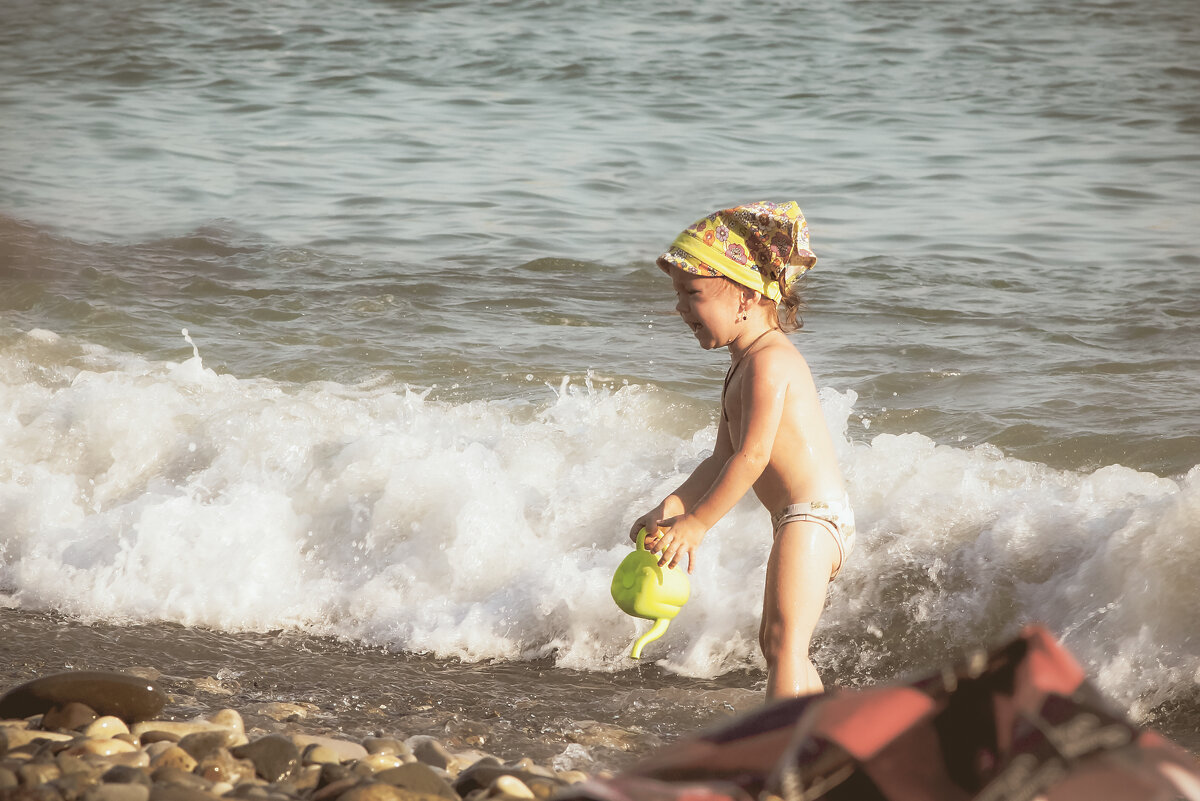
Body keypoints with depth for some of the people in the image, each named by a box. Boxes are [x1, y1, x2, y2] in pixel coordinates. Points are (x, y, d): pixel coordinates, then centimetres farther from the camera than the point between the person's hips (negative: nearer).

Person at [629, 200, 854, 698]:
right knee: (774, 642, 21)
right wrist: (671, 508, 2)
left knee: (784, 642, -18)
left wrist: (696, 523, -18)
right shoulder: (742, 364, 17)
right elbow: (723, 459, 15)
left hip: (812, 517, -11)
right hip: (800, 522, 11)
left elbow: (752, 457, -22)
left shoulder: (770, 360, -17)